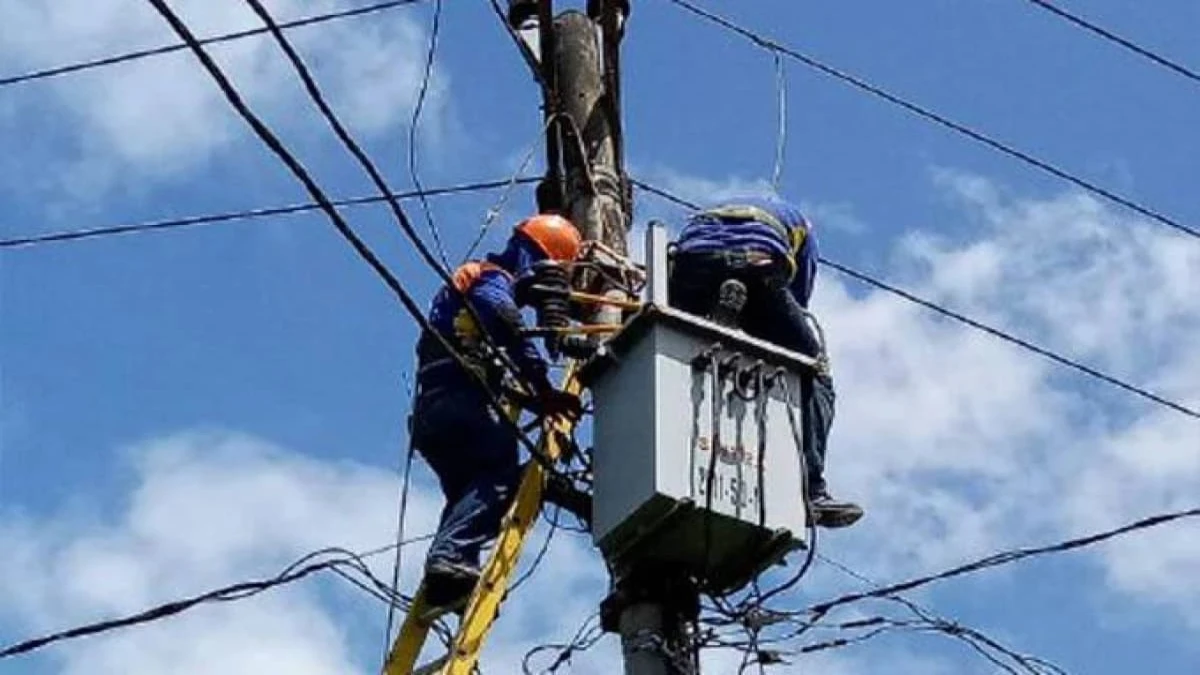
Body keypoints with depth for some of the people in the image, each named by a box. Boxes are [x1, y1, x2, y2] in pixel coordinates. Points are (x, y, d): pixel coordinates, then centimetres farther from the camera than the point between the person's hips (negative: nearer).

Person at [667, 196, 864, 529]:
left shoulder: (707, 213, 45)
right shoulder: (798, 222, 37)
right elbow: (798, 304, 27)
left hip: (690, 264, 3)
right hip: (753, 267, -3)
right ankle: (811, 490, -4)